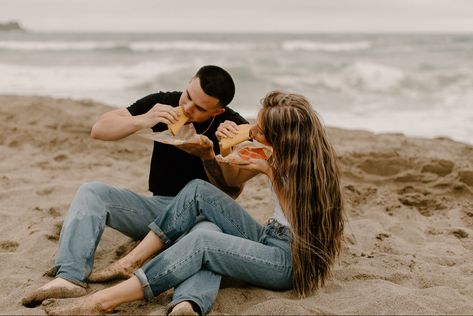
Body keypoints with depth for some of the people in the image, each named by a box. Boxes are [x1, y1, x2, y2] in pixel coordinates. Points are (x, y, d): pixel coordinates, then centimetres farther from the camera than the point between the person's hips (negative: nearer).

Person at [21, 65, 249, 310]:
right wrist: (142, 120, -21)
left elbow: (232, 193, -9)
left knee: (210, 231, -40)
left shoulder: (235, 129, -8)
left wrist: (208, 156, -26)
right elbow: (99, 129, -3)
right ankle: (70, 278, -36)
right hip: (158, 206, 4)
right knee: (91, 192, -18)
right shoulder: (164, 102, -1)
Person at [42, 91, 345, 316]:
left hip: (291, 260, -8)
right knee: (199, 190, -8)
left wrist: (271, 172, -15)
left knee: (200, 241, -31)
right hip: (267, 238, 8)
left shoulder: (309, 165, -18)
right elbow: (234, 177, 17)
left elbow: (299, 222, -14)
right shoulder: (280, 150, 2)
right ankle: (129, 263, -8)